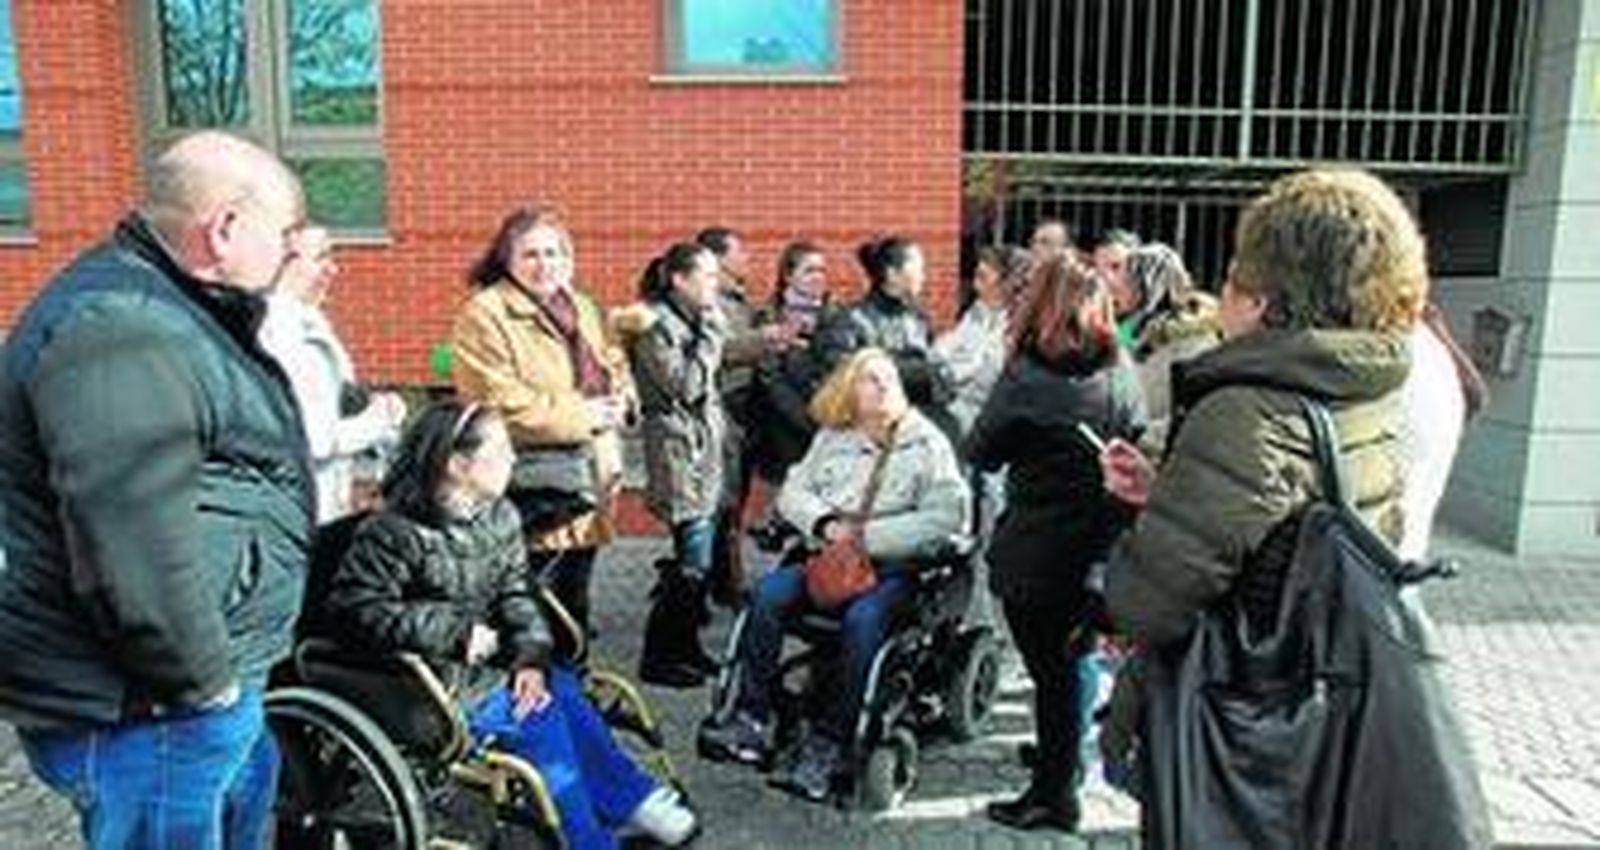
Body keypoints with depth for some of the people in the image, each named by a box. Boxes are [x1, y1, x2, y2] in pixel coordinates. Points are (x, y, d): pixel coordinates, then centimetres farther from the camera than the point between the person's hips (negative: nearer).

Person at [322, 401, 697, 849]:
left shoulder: (499, 517, 2)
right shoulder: (394, 534, -18)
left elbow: (515, 595, 5)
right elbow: (354, 610, -19)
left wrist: (531, 657, -13)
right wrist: (453, 631, -22)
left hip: (486, 662, 7)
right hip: (430, 685, -7)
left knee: (562, 690, -11)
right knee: (536, 717, -18)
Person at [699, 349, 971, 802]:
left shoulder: (927, 443, 3)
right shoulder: (832, 438, 16)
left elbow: (946, 516, -8)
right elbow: (792, 490, 12)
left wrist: (870, 536, -14)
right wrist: (826, 524, -8)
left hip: (895, 565, -4)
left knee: (863, 618, -33)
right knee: (768, 593, -22)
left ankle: (828, 744, -25)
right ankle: (751, 719, -18)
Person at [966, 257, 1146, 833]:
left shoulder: (1027, 380, -17)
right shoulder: (1123, 379, -2)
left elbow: (980, 454, -6)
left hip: (1034, 553, -5)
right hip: (1098, 549, 5)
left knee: (1052, 672, 7)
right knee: (1070, 661, 22)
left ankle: (1053, 794, 21)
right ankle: (1060, 757, 41)